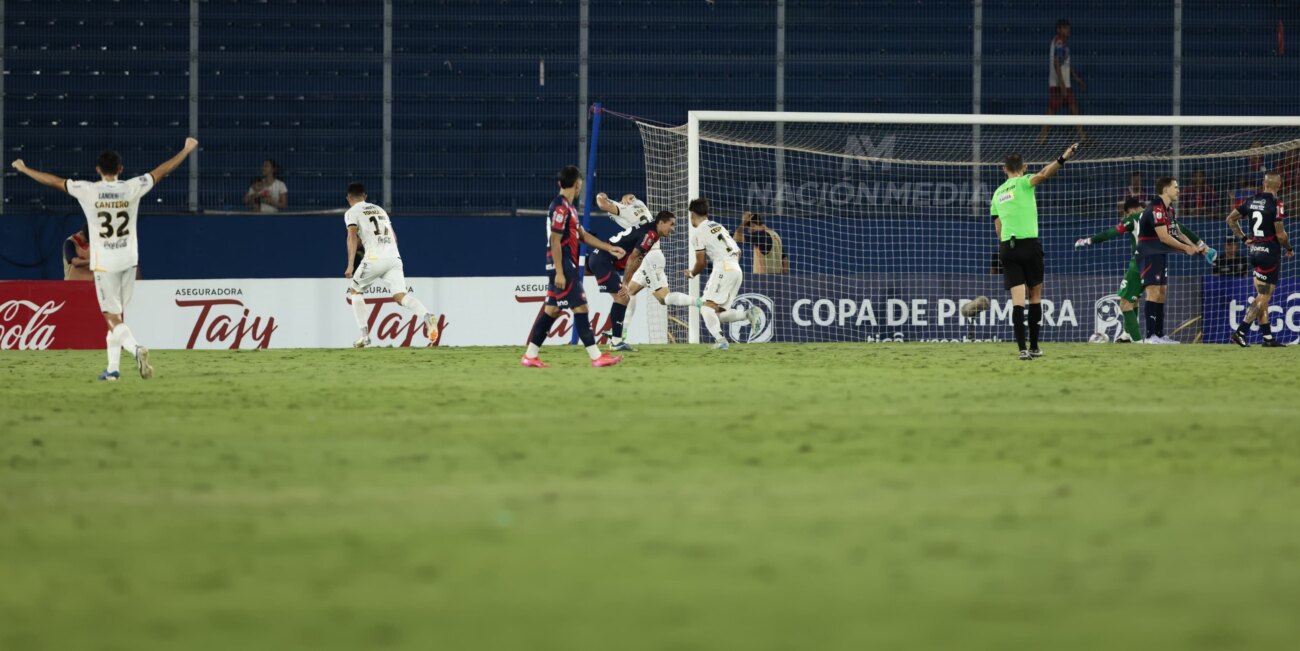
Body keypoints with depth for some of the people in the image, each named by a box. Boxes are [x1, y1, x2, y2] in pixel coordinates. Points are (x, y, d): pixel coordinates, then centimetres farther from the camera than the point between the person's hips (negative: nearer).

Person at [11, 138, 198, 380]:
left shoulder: (88, 190, -8)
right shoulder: (132, 188, -2)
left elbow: (53, 181, 0)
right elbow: (163, 170, 8)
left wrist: (24, 169, 12)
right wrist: (187, 150, 20)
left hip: (104, 262, -3)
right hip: (128, 260, 3)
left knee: (112, 317, -4)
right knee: (117, 316, 13)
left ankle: (135, 348, -30)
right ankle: (113, 367, 14)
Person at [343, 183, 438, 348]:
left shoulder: (352, 212, 8)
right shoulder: (379, 209, 27)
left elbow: (352, 237, -8)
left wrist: (350, 265, -14)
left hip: (374, 258, -5)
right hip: (394, 257, 5)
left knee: (355, 291, 18)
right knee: (400, 295, -9)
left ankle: (364, 335, 10)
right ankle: (426, 317, -38)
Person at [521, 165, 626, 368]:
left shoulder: (567, 207, 17)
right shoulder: (561, 207, -15)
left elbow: (583, 235, 23)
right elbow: (555, 241, -18)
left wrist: (609, 248, 22)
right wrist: (559, 272, -21)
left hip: (565, 266, 10)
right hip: (563, 266, -10)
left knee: (552, 310, 10)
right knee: (580, 308, -9)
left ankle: (530, 356, 13)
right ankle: (596, 357, -9)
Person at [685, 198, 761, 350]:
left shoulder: (698, 233, -1)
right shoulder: (719, 226, 23)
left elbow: (701, 263, -1)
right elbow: (738, 251, 25)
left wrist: (691, 273, 19)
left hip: (723, 269, -8)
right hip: (737, 270, 8)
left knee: (707, 308, -12)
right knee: (719, 313, 10)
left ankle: (720, 339, -30)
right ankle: (749, 313, -8)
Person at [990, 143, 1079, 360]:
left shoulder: (998, 193, 15)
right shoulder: (1023, 183, -1)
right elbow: (1043, 174, -23)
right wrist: (1062, 159, -35)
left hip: (1006, 245, 4)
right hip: (1029, 243, -4)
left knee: (1017, 299, -3)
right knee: (1035, 295, 11)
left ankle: (1022, 348, -15)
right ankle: (1034, 347, 14)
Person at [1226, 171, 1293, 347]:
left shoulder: (1252, 201, 6)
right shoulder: (1276, 204, -15)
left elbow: (1231, 219, 12)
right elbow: (1280, 234, -17)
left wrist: (1243, 238, 16)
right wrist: (1289, 249, 1)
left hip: (1254, 251, 7)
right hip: (1270, 252, -7)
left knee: (1261, 296, 12)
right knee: (1263, 298, -4)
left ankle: (1267, 337, 14)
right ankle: (1239, 333, -11)